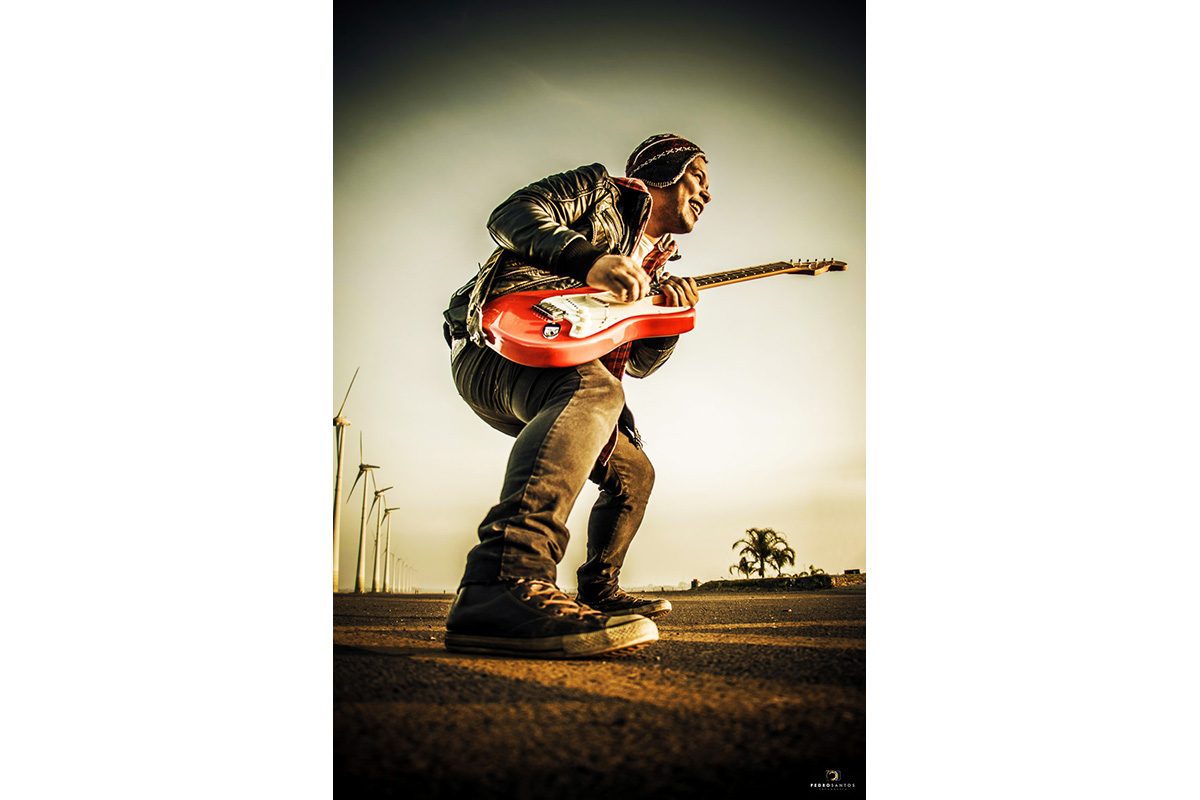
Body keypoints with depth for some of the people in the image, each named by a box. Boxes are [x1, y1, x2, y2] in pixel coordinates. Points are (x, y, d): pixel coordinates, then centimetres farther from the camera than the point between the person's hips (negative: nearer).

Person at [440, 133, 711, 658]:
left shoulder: (652, 266, 29)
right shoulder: (599, 190, 9)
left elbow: (640, 362, 19)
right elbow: (510, 215, -7)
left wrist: (672, 311, -1)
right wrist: (592, 260, -21)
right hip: (493, 338, -9)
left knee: (633, 470, 17)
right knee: (594, 391, -39)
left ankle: (598, 591, 32)